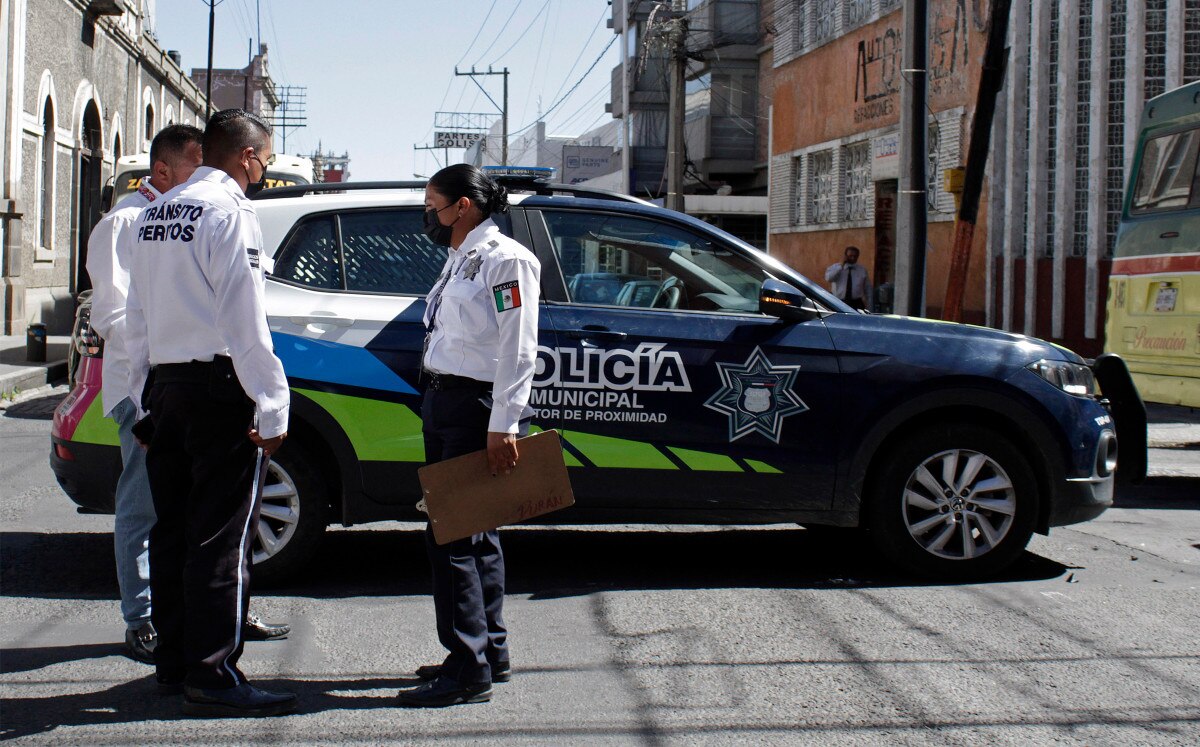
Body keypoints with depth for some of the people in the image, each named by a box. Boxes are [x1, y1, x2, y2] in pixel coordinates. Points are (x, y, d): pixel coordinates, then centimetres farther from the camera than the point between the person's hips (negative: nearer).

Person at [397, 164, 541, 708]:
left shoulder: (505, 260, -11)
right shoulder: (460, 260, 18)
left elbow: (517, 351, -17)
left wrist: (502, 426, -22)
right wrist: (435, 404, 16)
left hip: (477, 409, -10)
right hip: (444, 403, 10)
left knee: (452, 536, -10)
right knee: (473, 534, 14)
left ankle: (470, 670, -6)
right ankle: (491, 653, 23)